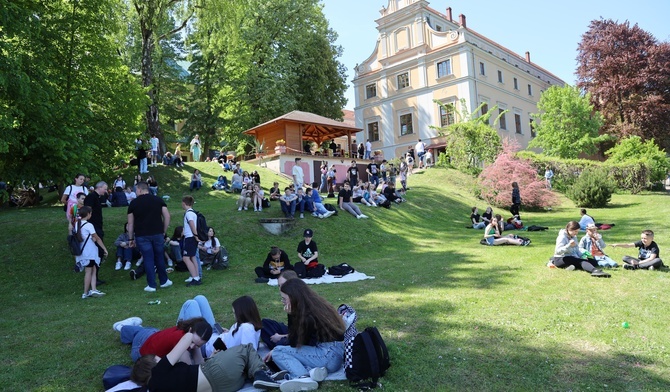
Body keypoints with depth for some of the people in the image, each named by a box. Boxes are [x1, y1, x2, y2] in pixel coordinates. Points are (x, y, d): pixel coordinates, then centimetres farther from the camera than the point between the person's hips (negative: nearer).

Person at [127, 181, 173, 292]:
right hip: (157, 234, 2)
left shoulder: (134, 203, 0)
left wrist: (131, 238, 10)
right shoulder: (158, 200, 4)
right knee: (160, 257, 14)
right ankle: (164, 281, 24)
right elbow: (167, 216, -1)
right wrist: (164, 231, 9)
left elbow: (130, 223, 3)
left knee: (148, 259, 3)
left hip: (142, 235, -1)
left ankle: (151, 285, 6)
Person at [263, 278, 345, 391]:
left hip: (329, 355, -10)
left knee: (278, 352, -4)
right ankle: (311, 370, -11)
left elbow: (294, 343, -3)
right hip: (335, 353, 10)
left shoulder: (307, 316, -17)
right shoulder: (315, 305, 10)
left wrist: (291, 315, -5)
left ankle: (303, 377, -31)